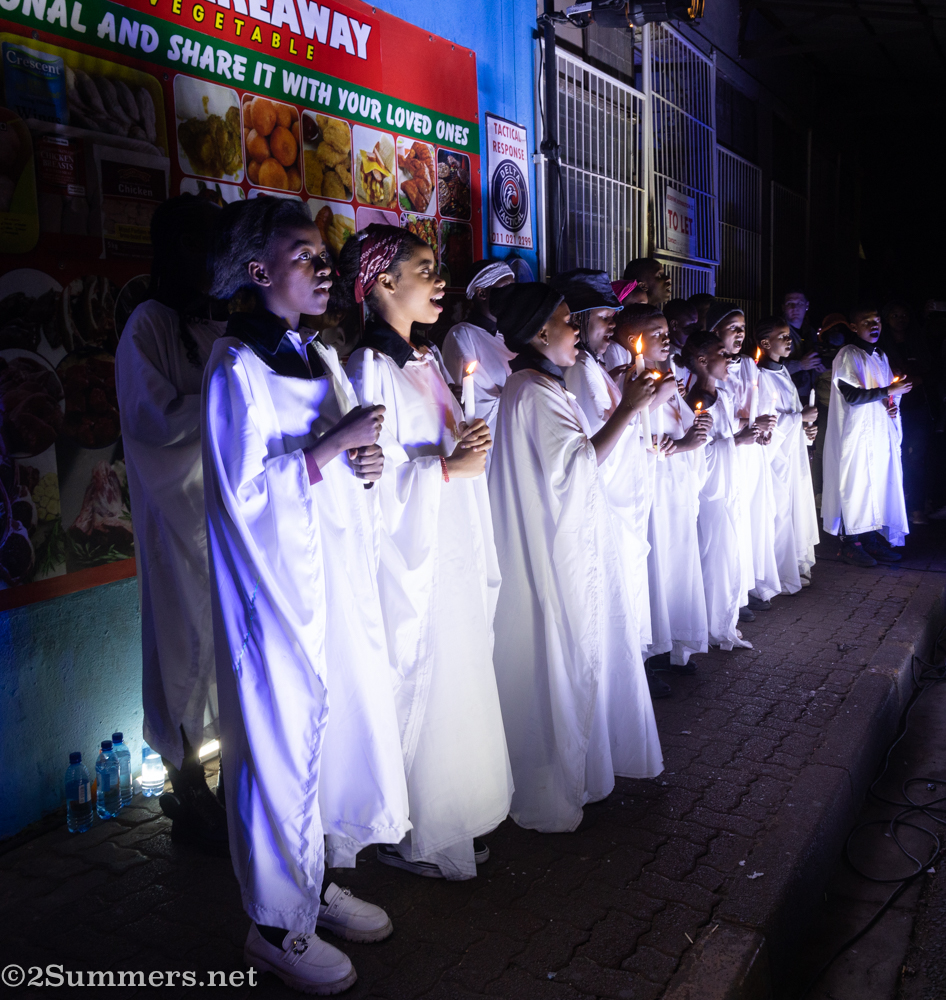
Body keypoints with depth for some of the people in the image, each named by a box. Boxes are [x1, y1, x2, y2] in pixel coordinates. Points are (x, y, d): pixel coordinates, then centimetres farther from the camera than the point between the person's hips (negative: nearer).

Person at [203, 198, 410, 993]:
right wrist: (332, 445, -18)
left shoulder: (322, 357, 13)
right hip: (282, 590, -8)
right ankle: (278, 926, 21)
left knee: (345, 727, 14)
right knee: (287, 748, 2)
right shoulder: (237, 370, -12)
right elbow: (245, 488, -19)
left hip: (341, 582, 8)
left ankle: (322, 884, 34)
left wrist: (365, 462, -1)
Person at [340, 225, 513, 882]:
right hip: (409, 556, -9)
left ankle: (460, 815, 31)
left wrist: (468, 449, 1)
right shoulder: (370, 368, -14)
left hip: (452, 553, 9)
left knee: (458, 676, 15)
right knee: (419, 685, 1)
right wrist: (446, 466, -17)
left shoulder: (426, 361, 13)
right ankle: (418, 835, 20)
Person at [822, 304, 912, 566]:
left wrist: (893, 404, 4)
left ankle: (872, 538, 14)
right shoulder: (848, 355, -7)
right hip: (856, 434, -8)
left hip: (880, 433, 8)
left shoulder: (880, 357, 18)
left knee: (879, 483, 6)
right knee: (856, 485, -6)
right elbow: (852, 395, -17)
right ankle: (850, 543, 1)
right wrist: (889, 392, -19)